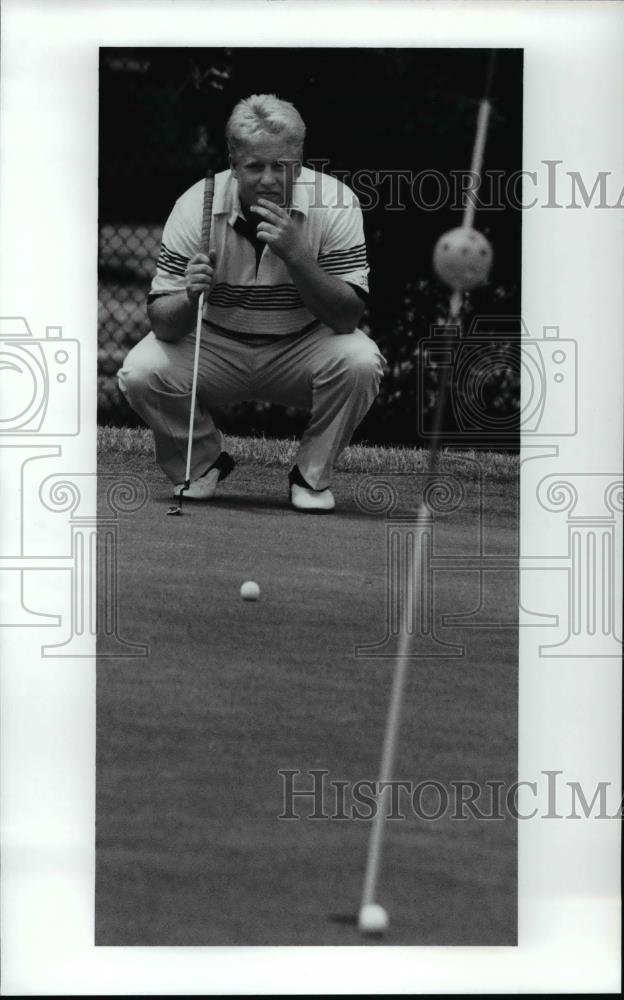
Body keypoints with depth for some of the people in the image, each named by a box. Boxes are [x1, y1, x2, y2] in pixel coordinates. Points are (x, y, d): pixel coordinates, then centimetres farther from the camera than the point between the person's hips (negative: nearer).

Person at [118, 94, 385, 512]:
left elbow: (347, 317, -23)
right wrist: (190, 296, -40)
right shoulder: (196, 207, -17)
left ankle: (312, 475, -4)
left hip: (302, 346, 0)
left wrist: (295, 255, -36)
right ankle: (203, 462, 6)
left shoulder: (335, 203, -18)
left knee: (359, 360, -30)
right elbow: (163, 324, -17)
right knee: (141, 372, -24)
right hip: (216, 348, 1)